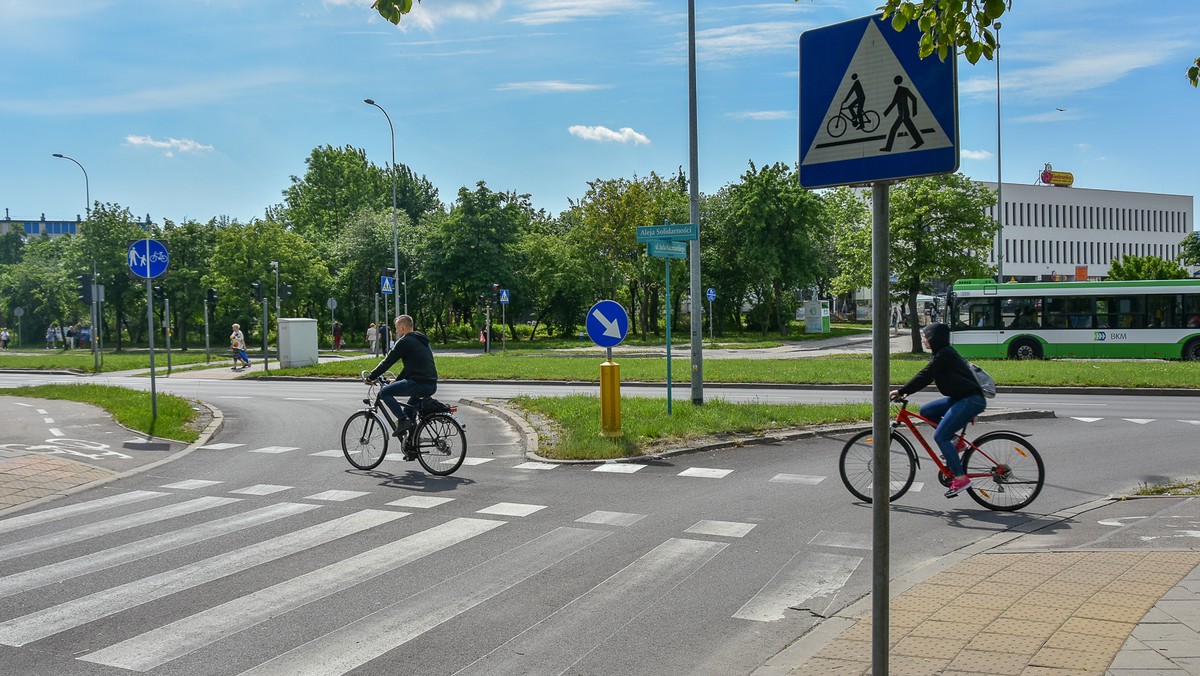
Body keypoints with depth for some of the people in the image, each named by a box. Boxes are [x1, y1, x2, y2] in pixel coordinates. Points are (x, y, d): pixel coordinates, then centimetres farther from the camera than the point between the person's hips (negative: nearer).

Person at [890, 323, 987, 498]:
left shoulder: (944, 355, -13)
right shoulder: (944, 354, 18)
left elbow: (924, 376, -16)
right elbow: (925, 377, 18)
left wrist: (901, 391, -12)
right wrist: (905, 391, 10)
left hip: (971, 400, -10)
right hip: (961, 398, 10)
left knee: (940, 436, -13)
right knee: (925, 411, 9)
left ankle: (960, 479, -10)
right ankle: (954, 440, 11)